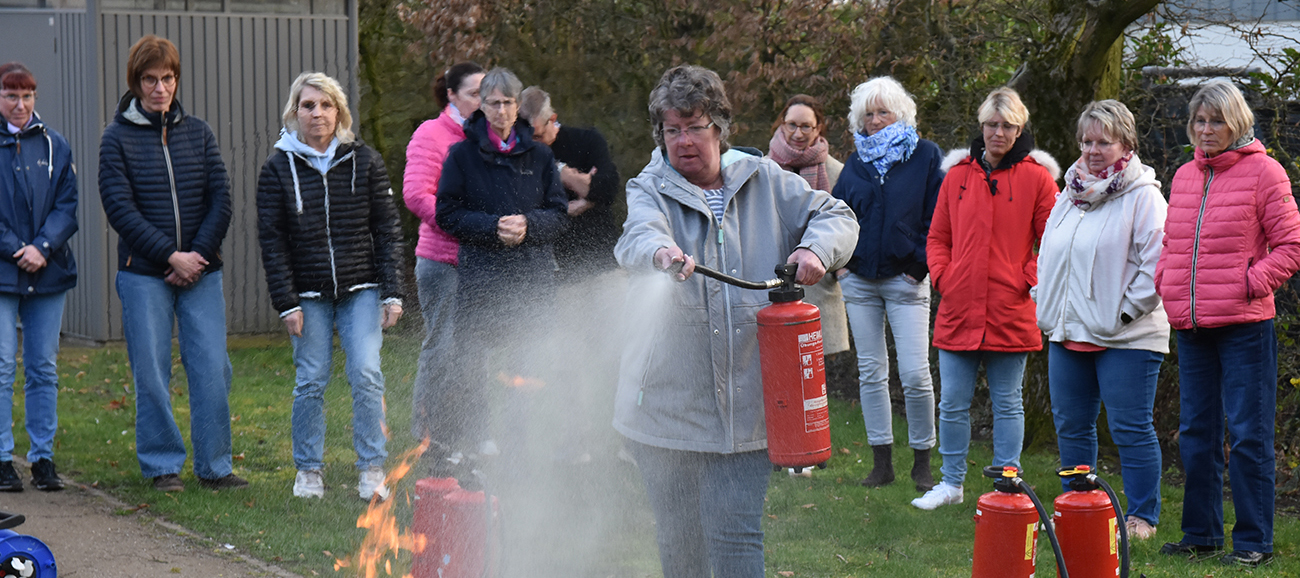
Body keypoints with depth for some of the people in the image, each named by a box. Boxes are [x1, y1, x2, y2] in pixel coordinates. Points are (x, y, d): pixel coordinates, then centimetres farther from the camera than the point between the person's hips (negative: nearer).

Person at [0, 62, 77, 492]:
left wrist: (42, 248, -10)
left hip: (47, 272, 3)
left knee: (44, 368, 6)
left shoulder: (54, 146, 9)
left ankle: (43, 458, 12)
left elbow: (67, 205, 5)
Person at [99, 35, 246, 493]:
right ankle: (162, 465, 12)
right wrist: (170, 257, -13)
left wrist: (198, 255, -7)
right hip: (143, 275, -2)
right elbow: (120, 209, -8)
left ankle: (214, 466, 8)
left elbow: (221, 199, 6)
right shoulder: (118, 138, 0)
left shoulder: (198, 133, 9)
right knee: (151, 374, 0)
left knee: (212, 369, -1)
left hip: (200, 271, 2)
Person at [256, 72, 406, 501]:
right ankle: (308, 471, 14)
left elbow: (388, 229, 5)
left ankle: (372, 471, 1)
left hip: (361, 289, 0)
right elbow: (272, 239, 1)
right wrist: (286, 302, -6)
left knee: (366, 375, -8)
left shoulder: (364, 161, 3)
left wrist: (392, 293, -1)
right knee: (311, 381, 0)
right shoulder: (279, 167, 1)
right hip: (309, 295, 0)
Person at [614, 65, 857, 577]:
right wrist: (660, 253, -46)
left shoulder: (764, 182, 9)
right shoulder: (650, 189, 1)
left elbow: (836, 216, 12)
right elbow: (640, 233, -21)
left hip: (743, 404, 0)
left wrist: (814, 249, -12)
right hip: (666, 399, 0)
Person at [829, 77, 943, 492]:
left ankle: (922, 461, 2)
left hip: (905, 280, -4)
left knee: (915, 374, -9)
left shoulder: (925, 156, 1)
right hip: (860, 281, 4)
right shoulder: (857, 162, 12)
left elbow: (937, 216, -1)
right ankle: (882, 461, 12)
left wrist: (921, 264, -8)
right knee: (871, 372, 6)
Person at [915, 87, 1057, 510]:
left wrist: (1031, 282, -9)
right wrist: (942, 277, -1)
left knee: (1007, 403, 7)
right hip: (959, 310, 3)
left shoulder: (1035, 177, 0)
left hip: (1011, 313, -3)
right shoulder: (958, 174, 8)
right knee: (953, 403, 7)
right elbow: (938, 237, 14)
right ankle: (951, 483, 18)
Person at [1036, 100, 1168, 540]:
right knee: (1071, 427, 12)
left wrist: (1127, 311, -14)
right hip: (1067, 334, 7)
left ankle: (1142, 517, 4)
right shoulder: (1069, 194, 15)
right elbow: (1048, 255, 25)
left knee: (1131, 429, -4)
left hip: (1125, 338, -7)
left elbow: (1157, 263, -13)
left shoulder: (1142, 196, -8)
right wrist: (1046, 307, 14)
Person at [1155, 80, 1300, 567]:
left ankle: (1253, 541, 2)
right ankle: (1201, 533, 21)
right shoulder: (1184, 176, 15)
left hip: (1243, 325, -6)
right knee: (1195, 432, 11)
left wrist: (1250, 283, -13)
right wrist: (1165, 282, 7)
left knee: (1247, 434, -4)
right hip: (1191, 326, 6)